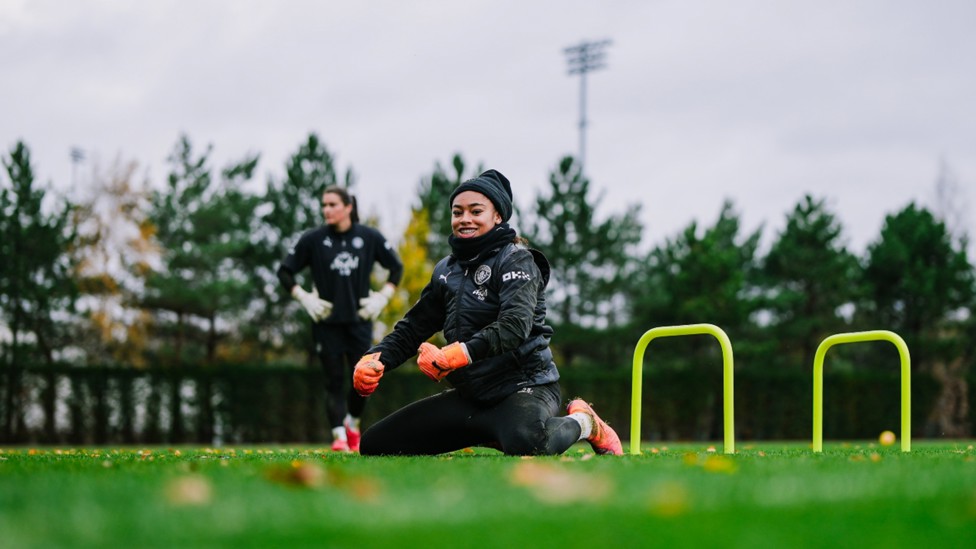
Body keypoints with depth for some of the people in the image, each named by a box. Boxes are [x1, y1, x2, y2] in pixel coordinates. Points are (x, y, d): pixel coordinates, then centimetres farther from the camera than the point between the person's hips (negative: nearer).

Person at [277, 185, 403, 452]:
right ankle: (339, 436, -4)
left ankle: (352, 423, 26)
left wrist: (382, 297, 2)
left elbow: (396, 266, 13)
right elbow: (284, 271, 4)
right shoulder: (313, 239, -3)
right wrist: (305, 298, -6)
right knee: (334, 380, -4)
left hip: (359, 320, 1)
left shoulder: (369, 237, 0)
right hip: (326, 322, -1)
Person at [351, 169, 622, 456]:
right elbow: (412, 328, 15)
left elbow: (515, 325, -24)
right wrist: (375, 360, -5)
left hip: (525, 386, -7)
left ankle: (583, 422, -5)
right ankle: (491, 434, 13)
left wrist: (455, 356, -36)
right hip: (471, 395, 8)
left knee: (525, 442, -43)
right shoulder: (446, 270, 13)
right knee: (375, 444, 2)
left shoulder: (516, 260, -8)